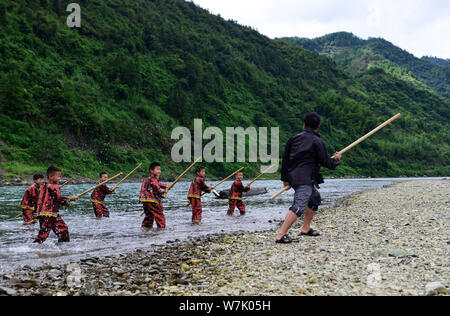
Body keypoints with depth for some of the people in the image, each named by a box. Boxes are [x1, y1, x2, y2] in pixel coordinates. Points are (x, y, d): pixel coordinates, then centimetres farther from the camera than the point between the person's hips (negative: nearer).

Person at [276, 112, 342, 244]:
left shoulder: (294, 138, 12)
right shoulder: (318, 142, -6)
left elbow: (285, 159, 14)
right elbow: (326, 162, -5)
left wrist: (285, 178, 21)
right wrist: (336, 159, 16)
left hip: (293, 176, 8)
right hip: (305, 179, -8)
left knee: (315, 198, 27)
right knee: (299, 207, -16)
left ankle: (306, 229, 32)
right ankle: (280, 235, -26)